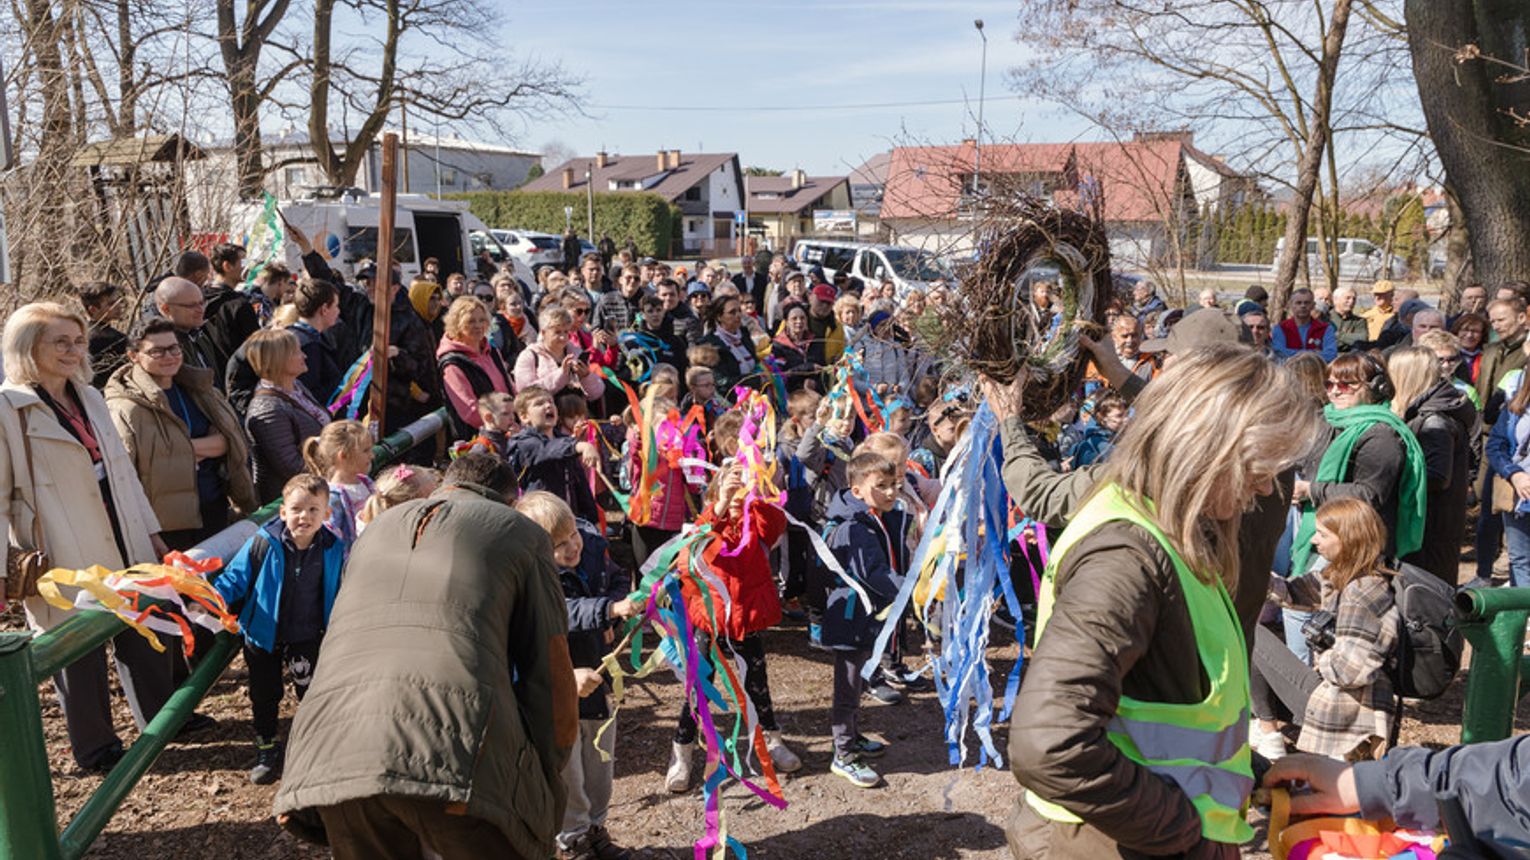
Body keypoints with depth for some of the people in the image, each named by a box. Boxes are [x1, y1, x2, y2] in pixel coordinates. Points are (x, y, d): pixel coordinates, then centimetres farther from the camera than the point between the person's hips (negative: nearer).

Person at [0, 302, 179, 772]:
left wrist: (151, 532, 16)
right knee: (79, 651, 7)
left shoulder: (89, 397, 11)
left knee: (145, 635, 15)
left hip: (123, 547, 7)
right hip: (66, 558, -6)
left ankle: (162, 715, 34)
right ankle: (95, 747, 23)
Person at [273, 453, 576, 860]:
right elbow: (554, 681, 11)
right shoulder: (520, 531, 18)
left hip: (333, 754, 5)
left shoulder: (375, 529, 32)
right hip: (458, 757, -4)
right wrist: (542, 792, 21)